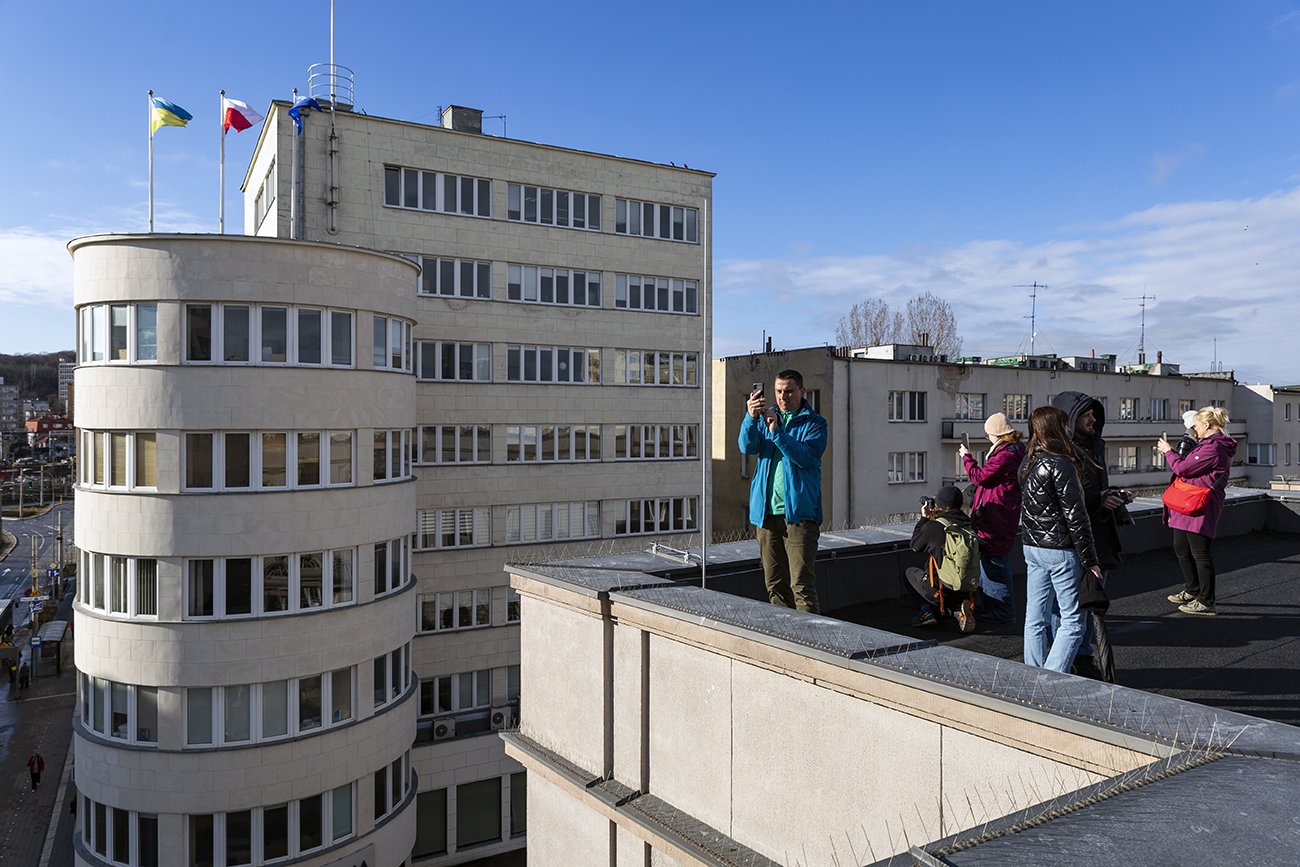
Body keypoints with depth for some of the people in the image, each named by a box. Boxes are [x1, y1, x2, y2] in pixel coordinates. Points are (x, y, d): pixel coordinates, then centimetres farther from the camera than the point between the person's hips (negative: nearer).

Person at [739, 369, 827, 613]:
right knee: (774, 584, 11)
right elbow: (747, 447, -3)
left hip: (799, 512, -4)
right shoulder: (765, 418, 15)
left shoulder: (814, 423, 3)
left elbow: (805, 457, -14)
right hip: (766, 512, 4)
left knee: (802, 585, -8)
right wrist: (750, 417, -21)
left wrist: (777, 431, -24)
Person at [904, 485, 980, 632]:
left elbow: (915, 545, 7)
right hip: (968, 591, 5)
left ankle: (928, 610, 11)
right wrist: (930, 519, 23)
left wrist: (924, 518, 14)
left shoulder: (934, 526, -12)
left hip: (944, 591, -5)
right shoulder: (968, 525, 5)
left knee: (909, 571, 22)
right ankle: (958, 608, 9)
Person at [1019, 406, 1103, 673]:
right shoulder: (1061, 465, -15)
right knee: (1073, 620, 1)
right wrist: (1089, 559, -10)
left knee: (1036, 618, 11)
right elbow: (1075, 516, -15)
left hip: (1032, 548, 8)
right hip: (1061, 550, -8)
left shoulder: (1027, 463, 9)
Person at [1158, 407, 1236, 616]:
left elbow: (1182, 468, -18)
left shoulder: (1213, 448, -18)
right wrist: (1171, 452, 17)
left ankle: (1206, 603, 5)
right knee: (1181, 550, 19)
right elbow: (1189, 466, 19)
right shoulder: (1210, 445, 16)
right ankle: (1192, 591, 34)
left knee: (1200, 554, -3)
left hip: (1200, 510, -11)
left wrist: (1168, 451, -4)